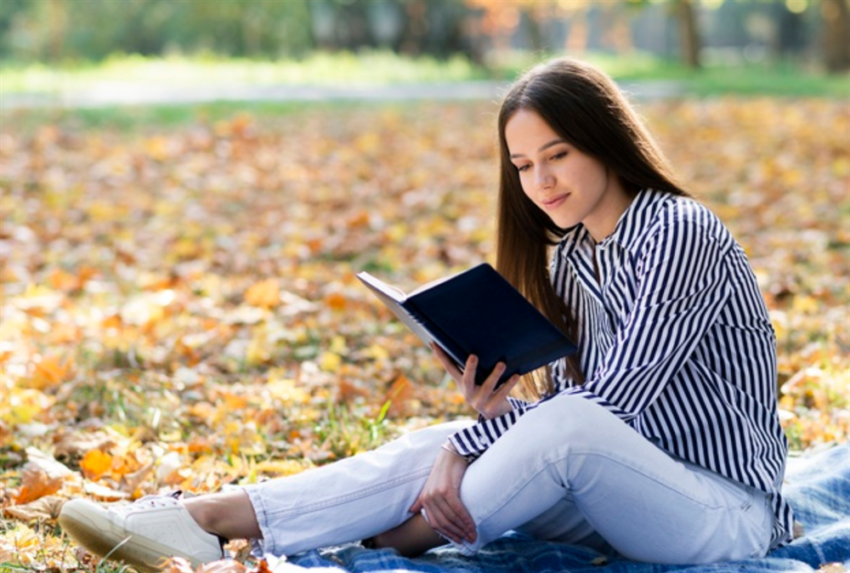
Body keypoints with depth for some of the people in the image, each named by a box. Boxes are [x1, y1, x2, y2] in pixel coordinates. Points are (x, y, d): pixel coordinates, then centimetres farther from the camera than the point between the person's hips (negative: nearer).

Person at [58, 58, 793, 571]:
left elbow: (617, 397, -19)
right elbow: (558, 392, 1)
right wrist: (468, 440, -17)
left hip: (727, 510, -7)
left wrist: (502, 418, -13)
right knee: (436, 449, -12)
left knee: (571, 427, -35)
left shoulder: (680, 233, -14)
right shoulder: (568, 255, 10)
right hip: (616, 497, 7)